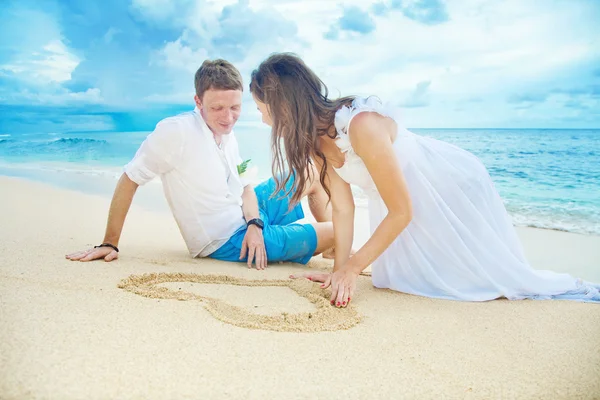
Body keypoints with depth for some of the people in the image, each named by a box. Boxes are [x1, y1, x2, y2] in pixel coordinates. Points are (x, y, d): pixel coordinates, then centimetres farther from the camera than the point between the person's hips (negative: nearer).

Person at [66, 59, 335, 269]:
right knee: (335, 232, -10)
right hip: (228, 241, -8)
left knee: (313, 177, 18)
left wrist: (254, 223, -15)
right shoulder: (176, 131, -22)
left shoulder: (227, 135, 1)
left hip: (248, 220, 8)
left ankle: (331, 248, 35)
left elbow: (245, 187, 4)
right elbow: (129, 180, -19)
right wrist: (109, 244, -17)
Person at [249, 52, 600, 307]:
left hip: (453, 188, -6)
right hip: (407, 199, 7)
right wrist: (338, 270, -8)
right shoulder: (313, 139, -12)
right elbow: (342, 208, -6)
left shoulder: (362, 125, -37)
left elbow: (401, 211, -28)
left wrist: (354, 267, -23)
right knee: (398, 281, 6)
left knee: (497, 276, 3)